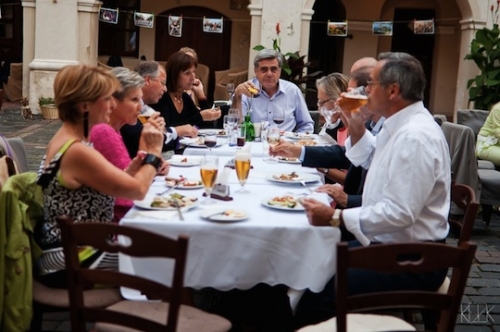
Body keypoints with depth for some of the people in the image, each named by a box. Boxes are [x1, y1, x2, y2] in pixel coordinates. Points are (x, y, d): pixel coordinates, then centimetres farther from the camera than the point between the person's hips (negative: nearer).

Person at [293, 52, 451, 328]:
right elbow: (373, 162, 25)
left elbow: (399, 213, -28)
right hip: (388, 244, 10)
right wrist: (356, 127, 9)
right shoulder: (400, 125, 8)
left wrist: (335, 218, -23)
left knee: (316, 297, -21)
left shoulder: (416, 137, -23)